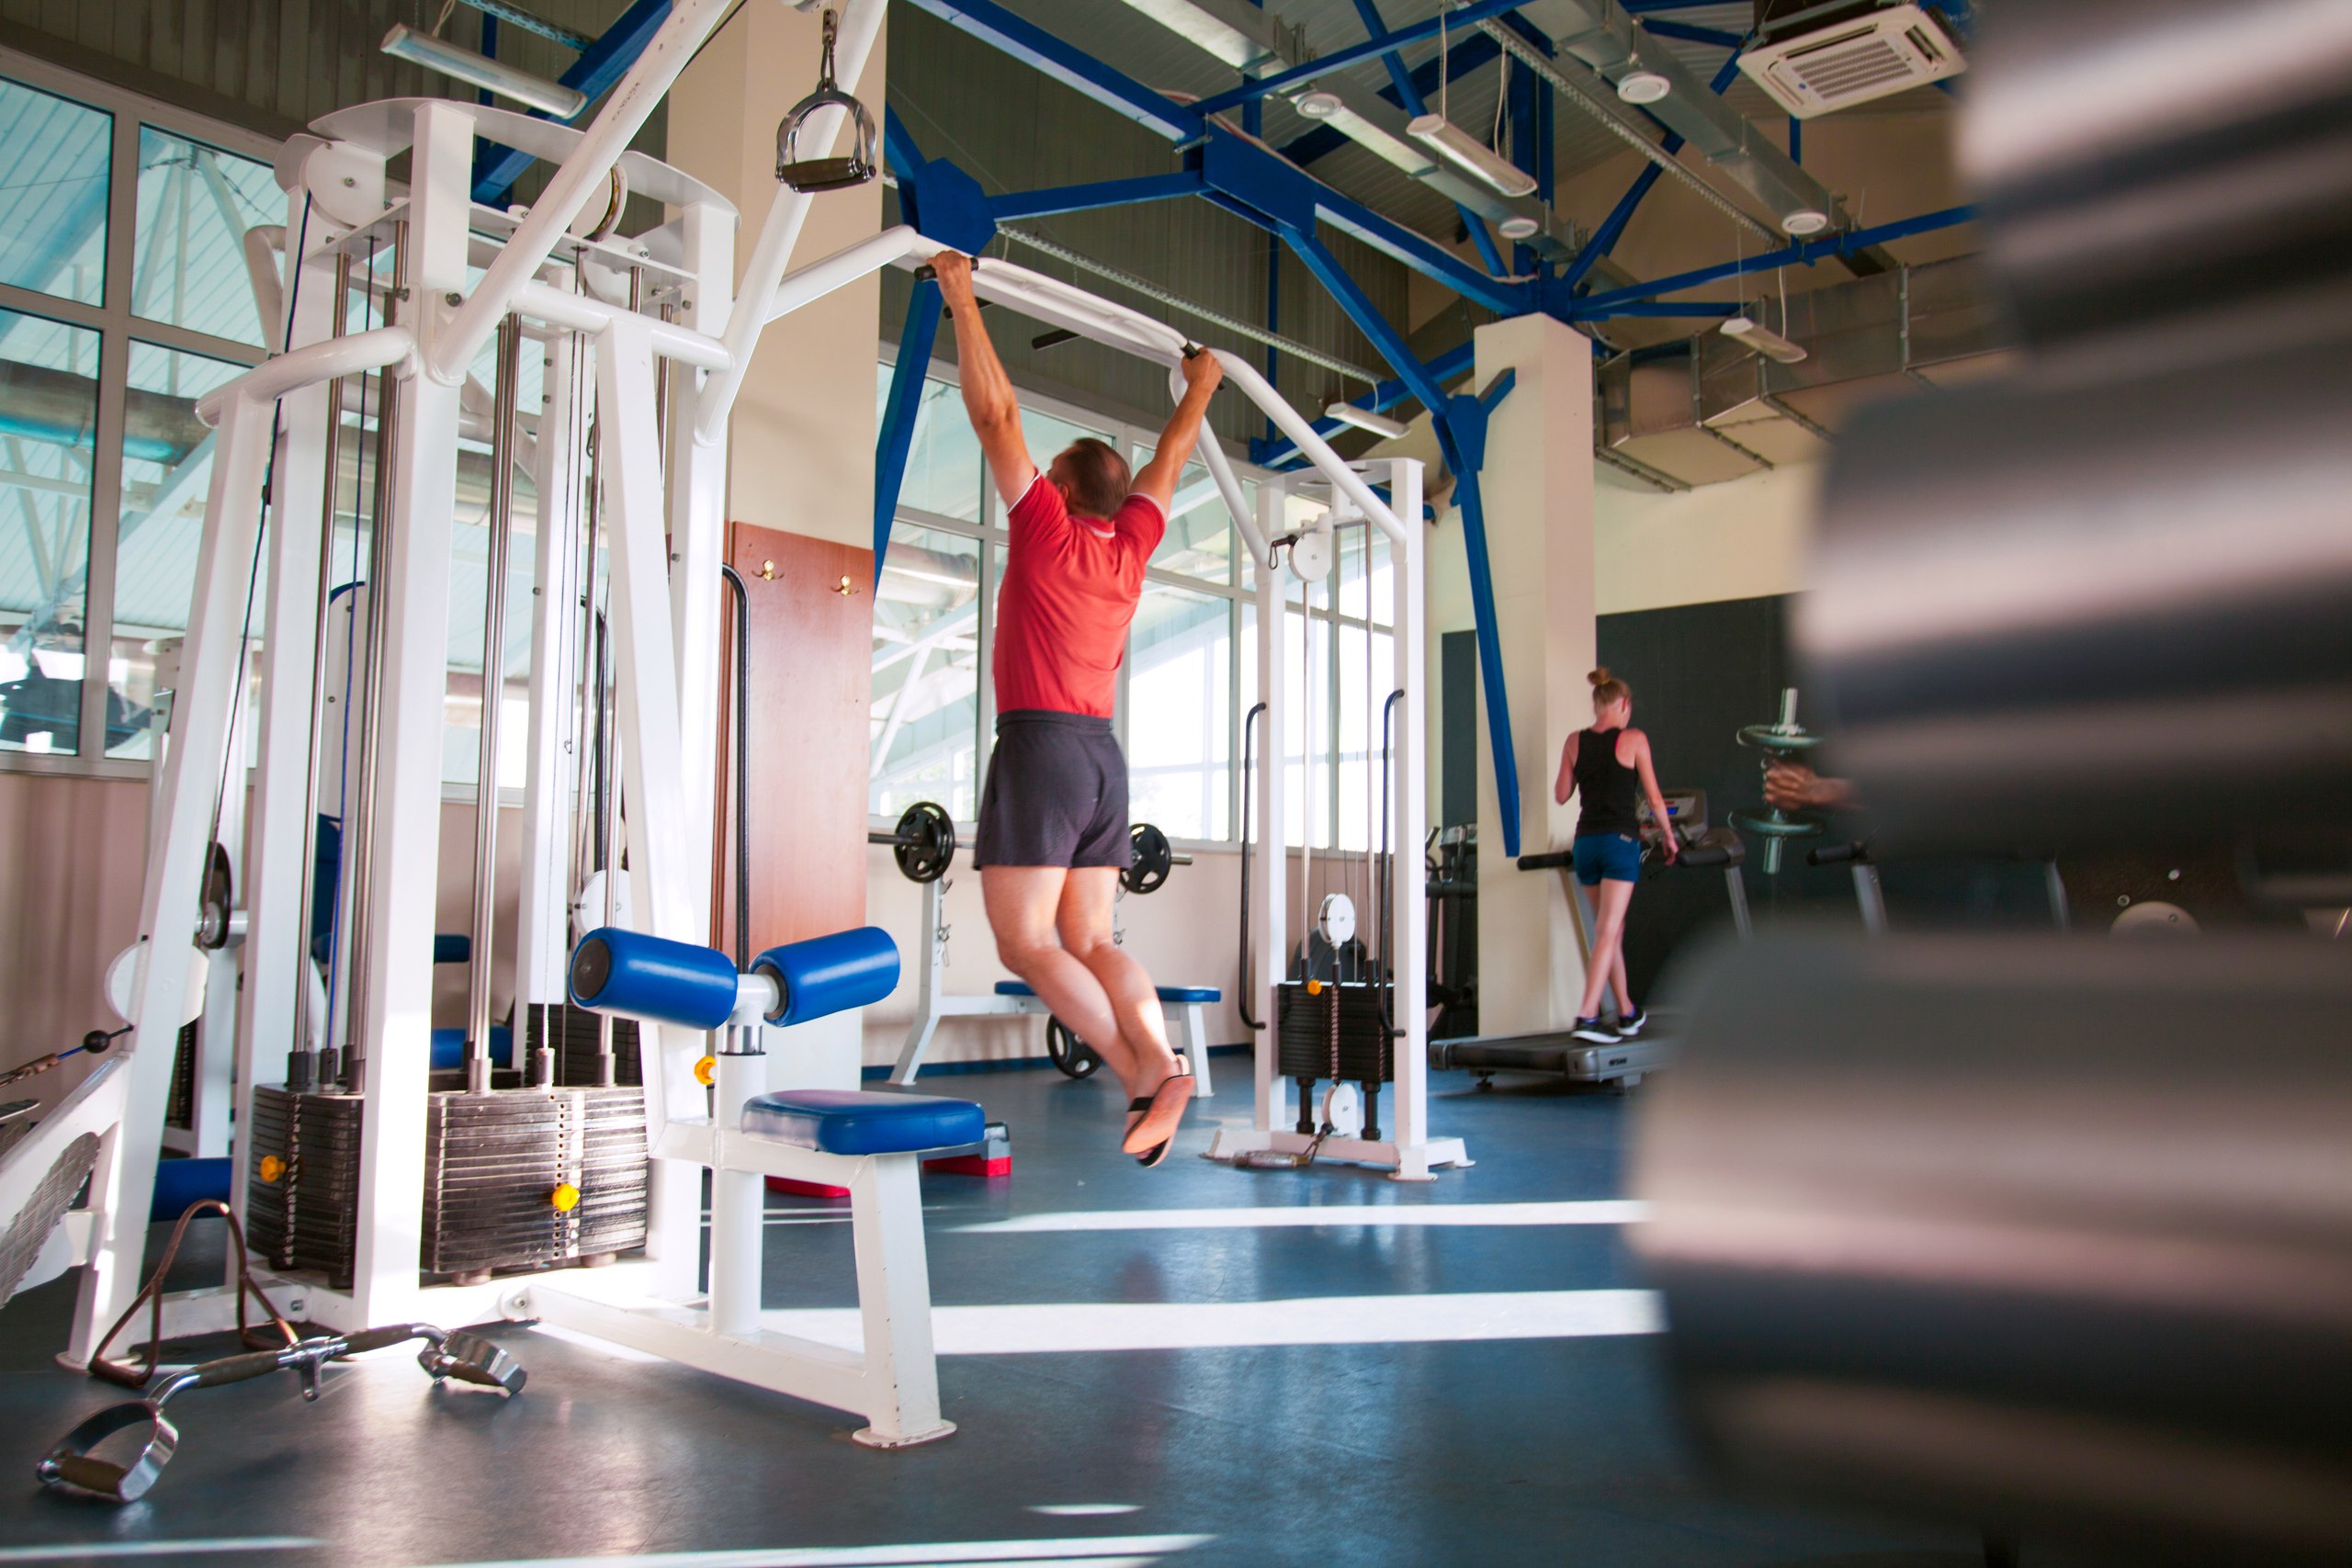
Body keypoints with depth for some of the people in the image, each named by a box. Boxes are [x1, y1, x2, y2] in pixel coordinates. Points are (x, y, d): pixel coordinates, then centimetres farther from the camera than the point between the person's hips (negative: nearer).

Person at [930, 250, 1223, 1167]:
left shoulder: (1046, 531, -1)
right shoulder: (1131, 546, 13)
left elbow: (996, 415, 0)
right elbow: (1171, 459, 28)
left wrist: (962, 300, 6)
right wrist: (1200, 387, 43)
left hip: (1040, 748, -7)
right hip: (1103, 757, 7)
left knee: (1026, 944, -5)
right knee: (1088, 944, 8)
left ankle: (1142, 1078, -15)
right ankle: (1162, 1066, -9)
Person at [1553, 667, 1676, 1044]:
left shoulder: (1575, 742, 6)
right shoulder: (1633, 740, -3)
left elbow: (1561, 795, 10)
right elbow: (1654, 798, 0)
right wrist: (1668, 837, 14)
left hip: (1586, 842, 4)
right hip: (1620, 840, -4)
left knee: (1612, 932, 15)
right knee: (1607, 934, -8)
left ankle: (1627, 1014, 25)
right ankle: (1587, 1016, -17)